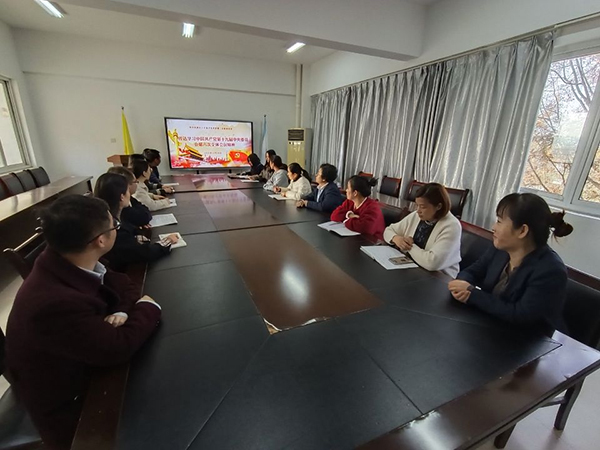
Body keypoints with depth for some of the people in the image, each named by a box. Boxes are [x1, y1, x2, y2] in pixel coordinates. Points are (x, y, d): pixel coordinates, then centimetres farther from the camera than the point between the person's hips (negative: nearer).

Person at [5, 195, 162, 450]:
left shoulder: (64, 261, -15)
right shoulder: (56, 303, -40)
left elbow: (121, 284, -3)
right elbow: (118, 347, -32)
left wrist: (122, 312, -22)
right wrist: (148, 308, -18)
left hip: (80, 362, 6)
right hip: (66, 403, -6)